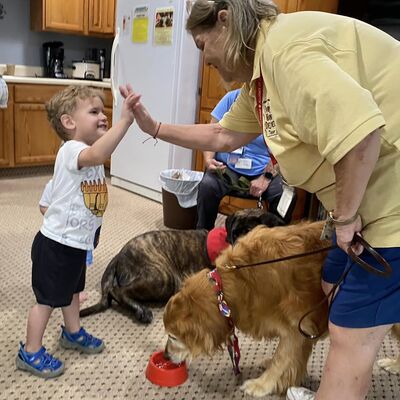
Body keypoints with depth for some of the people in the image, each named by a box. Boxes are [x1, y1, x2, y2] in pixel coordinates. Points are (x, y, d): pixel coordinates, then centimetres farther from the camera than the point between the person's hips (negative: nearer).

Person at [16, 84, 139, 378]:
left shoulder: (92, 154, 7)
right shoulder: (71, 150, -25)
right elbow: (97, 155, -48)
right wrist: (125, 120, -53)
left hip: (78, 242, 9)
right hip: (56, 243, -9)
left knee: (73, 290, 26)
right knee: (47, 299, 6)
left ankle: (73, 333, 47)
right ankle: (30, 353, 24)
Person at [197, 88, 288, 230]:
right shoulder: (232, 98, 4)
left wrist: (266, 177, -17)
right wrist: (208, 159, -14)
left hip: (263, 169, 0)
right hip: (228, 166, 0)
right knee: (207, 186, -30)